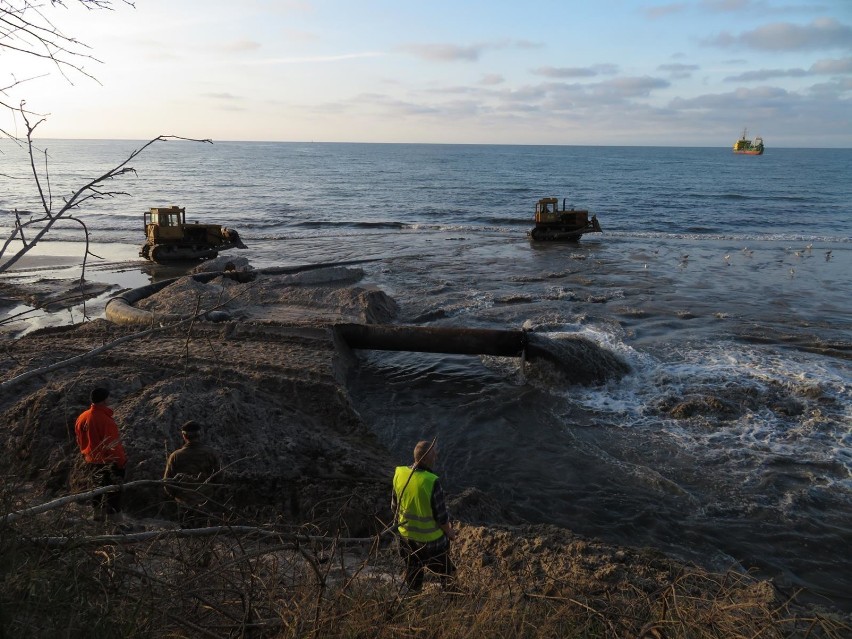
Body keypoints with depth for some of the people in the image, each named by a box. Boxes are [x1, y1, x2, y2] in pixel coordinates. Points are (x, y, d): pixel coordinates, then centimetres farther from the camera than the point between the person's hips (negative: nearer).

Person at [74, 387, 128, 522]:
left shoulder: (82, 417, -4)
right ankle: (113, 514, 11)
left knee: (98, 487, 21)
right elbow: (113, 444, -22)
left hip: (92, 461, 7)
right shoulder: (106, 420, -27)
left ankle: (98, 514, 31)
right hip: (109, 462, -7)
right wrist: (122, 460, -10)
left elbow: (80, 440, 9)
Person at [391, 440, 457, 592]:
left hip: (406, 535, 5)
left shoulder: (399, 473, -14)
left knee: (412, 574, 26)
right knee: (445, 573, 20)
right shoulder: (432, 482, -30)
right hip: (431, 539, -5)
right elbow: (441, 516, -19)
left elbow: (394, 506, 0)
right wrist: (450, 532, 0)